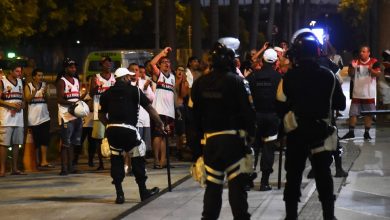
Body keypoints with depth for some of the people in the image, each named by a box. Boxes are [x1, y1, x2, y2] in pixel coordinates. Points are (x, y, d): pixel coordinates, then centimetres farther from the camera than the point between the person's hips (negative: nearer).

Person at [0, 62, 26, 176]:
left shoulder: (20, 82, 16)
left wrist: (21, 105, -2)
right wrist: (10, 104, -18)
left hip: (18, 117, 6)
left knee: (16, 143, 7)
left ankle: (15, 168, 12)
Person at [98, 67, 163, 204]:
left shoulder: (107, 93, 14)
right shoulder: (134, 90, 5)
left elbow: (101, 115, 14)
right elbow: (149, 108, 5)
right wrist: (160, 124, 12)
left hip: (111, 129, 3)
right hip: (128, 129, -3)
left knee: (116, 159, 12)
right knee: (137, 160, 11)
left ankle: (119, 194, 10)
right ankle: (143, 192, 18)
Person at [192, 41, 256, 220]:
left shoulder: (200, 83, 5)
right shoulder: (236, 81, -10)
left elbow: (195, 112, 10)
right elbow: (248, 110, -11)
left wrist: (201, 132, 17)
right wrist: (251, 133, -1)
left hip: (210, 139, 4)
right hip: (233, 137, -4)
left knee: (213, 183, 12)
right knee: (237, 183, -2)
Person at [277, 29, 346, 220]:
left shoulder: (289, 77, -12)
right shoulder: (327, 76, -8)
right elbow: (341, 104, 0)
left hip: (296, 133, -1)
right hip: (321, 132, 1)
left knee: (293, 176, 8)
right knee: (323, 175, 11)